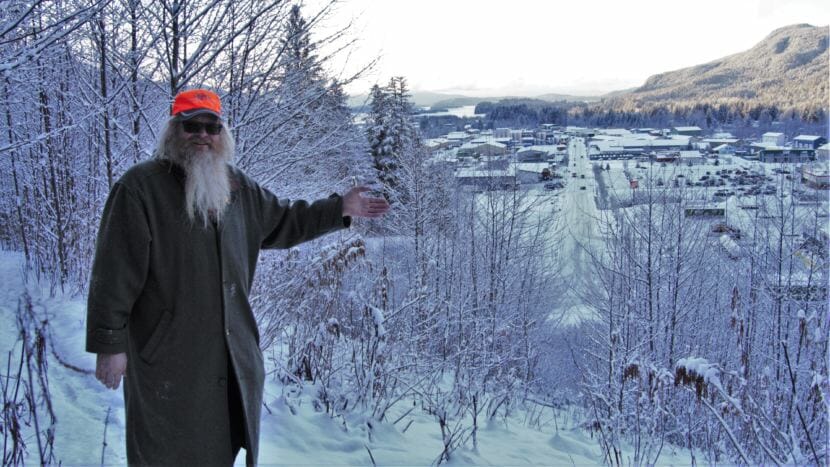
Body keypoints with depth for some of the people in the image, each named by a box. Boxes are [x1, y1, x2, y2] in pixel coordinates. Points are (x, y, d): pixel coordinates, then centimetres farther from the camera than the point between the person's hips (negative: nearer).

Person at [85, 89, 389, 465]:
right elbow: (115, 272, -15)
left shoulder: (237, 187, 8)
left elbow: (281, 222, 23)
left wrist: (339, 208, 17)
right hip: (167, 359, -6)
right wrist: (108, 344, -16)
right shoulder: (141, 186, -13)